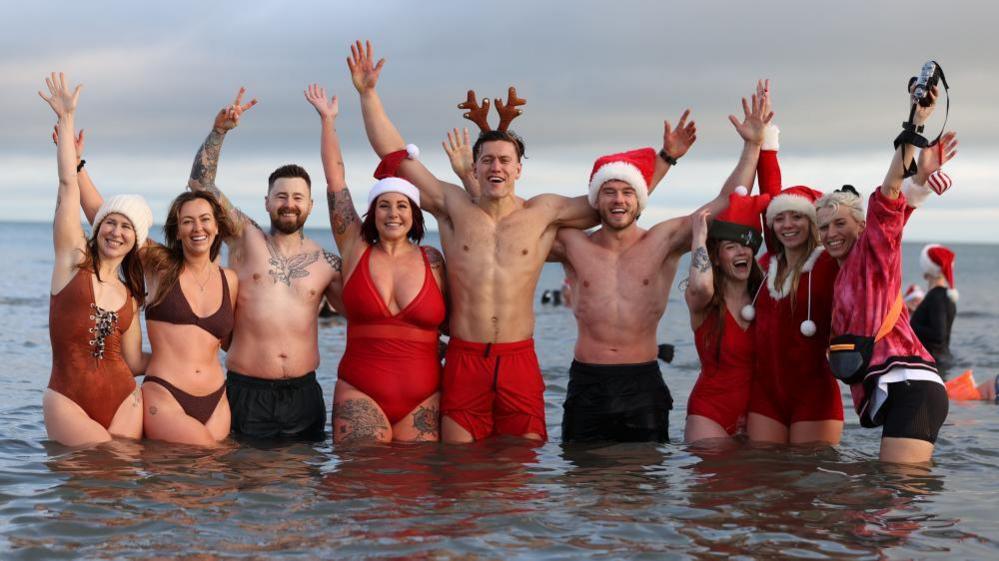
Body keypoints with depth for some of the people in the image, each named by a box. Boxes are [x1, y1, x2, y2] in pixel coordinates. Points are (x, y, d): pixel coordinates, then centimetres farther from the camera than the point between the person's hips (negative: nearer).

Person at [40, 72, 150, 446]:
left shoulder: (129, 295, 14)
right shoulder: (73, 258, 5)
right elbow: (68, 184, 0)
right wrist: (66, 119, -2)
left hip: (124, 400, 3)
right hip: (68, 401, -3)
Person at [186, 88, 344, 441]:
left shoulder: (327, 264, 7)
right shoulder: (246, 238, 4)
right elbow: (200, 182, 0)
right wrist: (219, 130, -11)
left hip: (303, 393, 2)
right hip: (247, 391, -2)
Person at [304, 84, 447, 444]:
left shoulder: (432, 261, 9)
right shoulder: (356, 249, 7)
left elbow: (450, 321, 18)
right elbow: (335, 180, 9)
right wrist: (327, 119, 12)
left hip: (423, 399, 1)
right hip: (361, 394, -1)